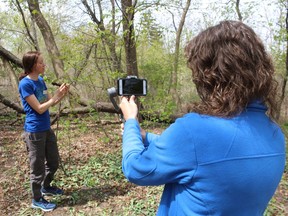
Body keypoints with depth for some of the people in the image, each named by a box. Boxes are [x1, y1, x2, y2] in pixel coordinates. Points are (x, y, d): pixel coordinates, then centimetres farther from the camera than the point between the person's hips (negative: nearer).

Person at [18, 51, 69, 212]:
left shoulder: (41, 81, 6)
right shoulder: (25, 84, -18)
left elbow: (50, 103, 10)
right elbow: (39, 109, -19)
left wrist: (62, 94, -7)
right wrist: (56, 96, -15)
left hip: (47, 128, 8)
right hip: (34, 131, -8)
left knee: (54, 162, 20)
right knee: (38, 167, 7)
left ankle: (46, 187, 43)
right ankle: (37, 200, 26)